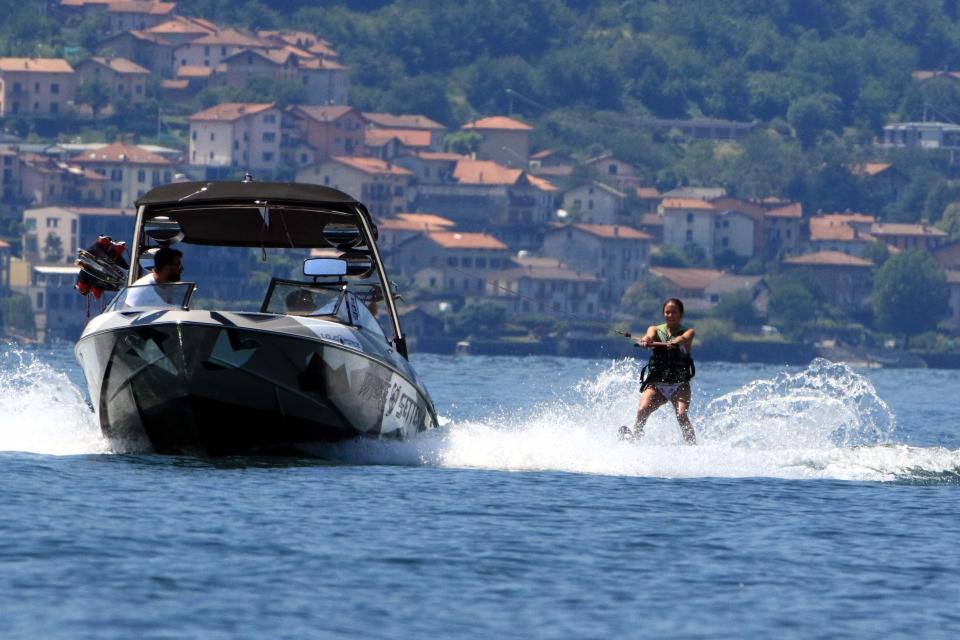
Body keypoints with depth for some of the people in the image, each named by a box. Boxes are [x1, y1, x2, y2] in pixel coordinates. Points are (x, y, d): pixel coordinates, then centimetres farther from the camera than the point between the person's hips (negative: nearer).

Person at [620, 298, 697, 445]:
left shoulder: (688, 332, 9)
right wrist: (645, 341, -35)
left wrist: (674, 342, -39)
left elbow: (684, 338, -15)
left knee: (681, 414, -25)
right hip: (656, 383, 2)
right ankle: (634, 436, -14)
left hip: (679, 384, -2)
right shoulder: (656, 330, 14)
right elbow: (649, 336, -9)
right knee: (642, 410, -24)